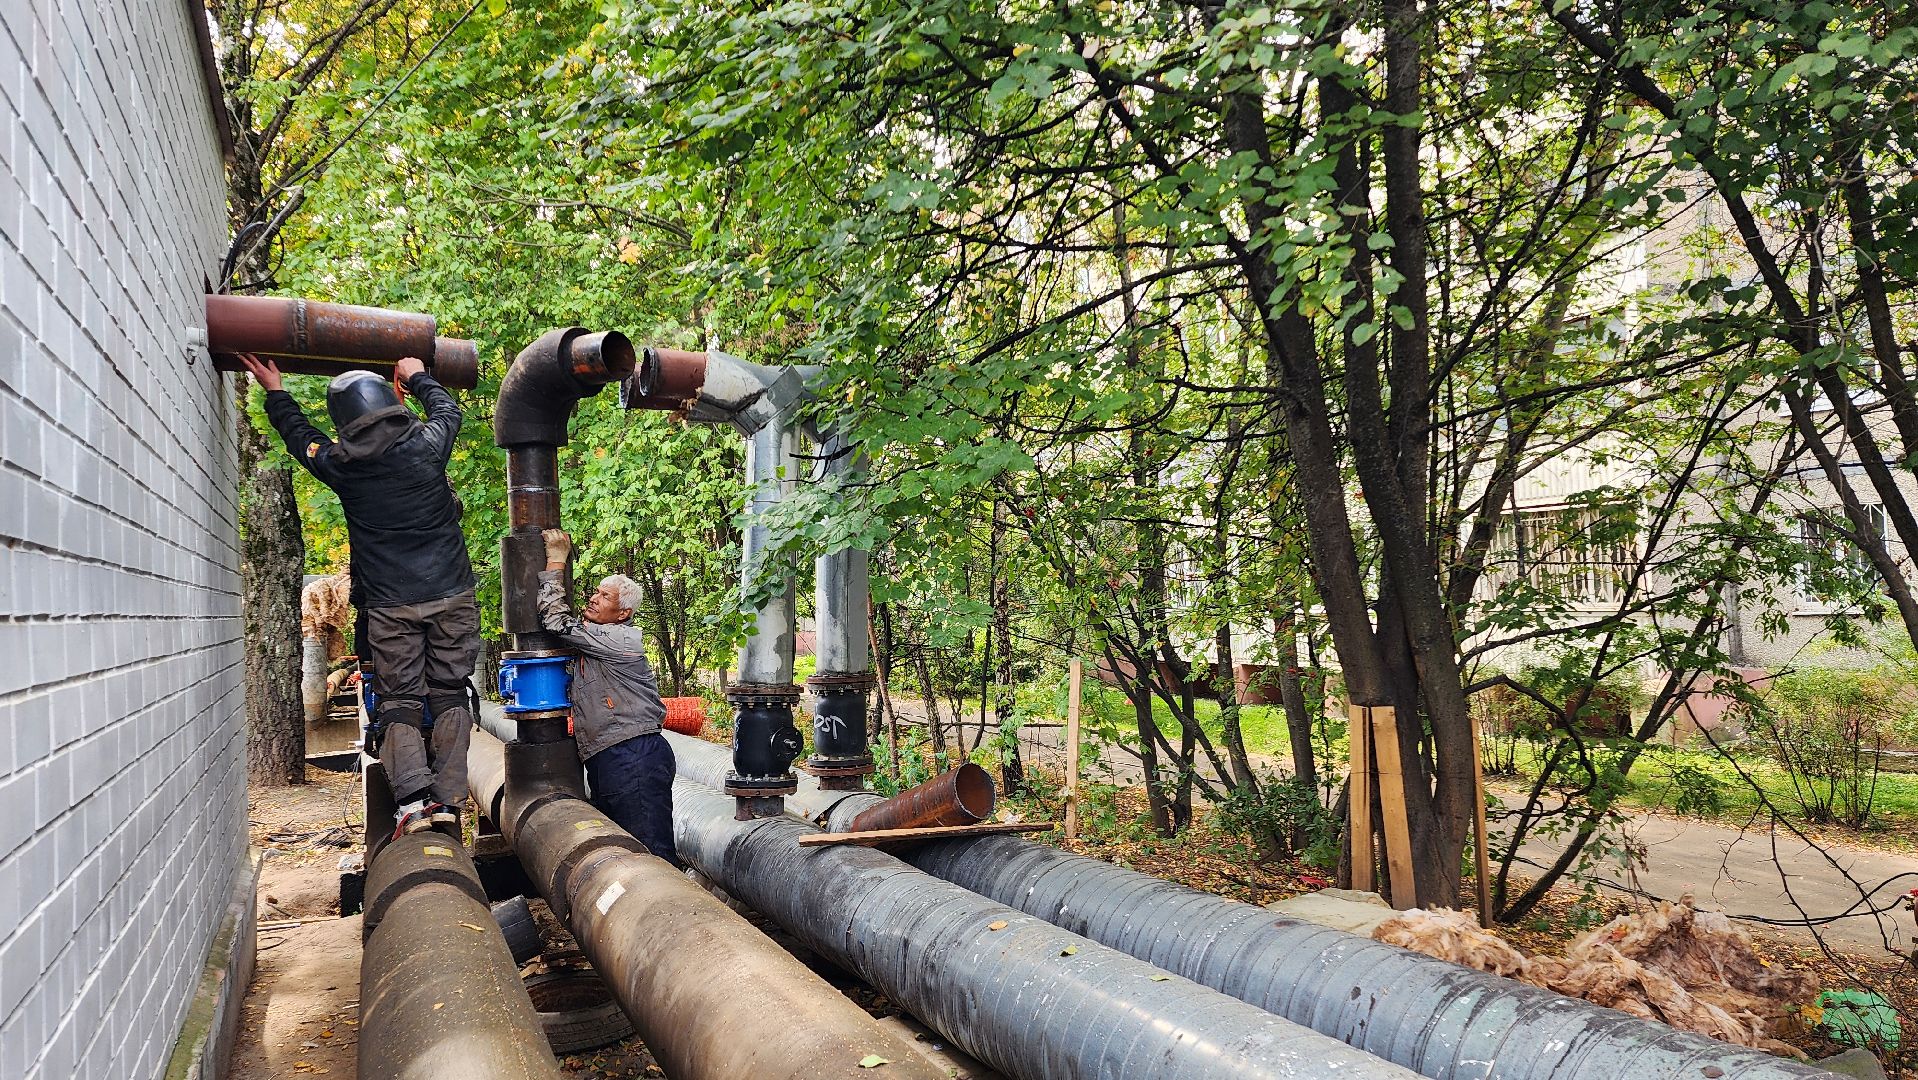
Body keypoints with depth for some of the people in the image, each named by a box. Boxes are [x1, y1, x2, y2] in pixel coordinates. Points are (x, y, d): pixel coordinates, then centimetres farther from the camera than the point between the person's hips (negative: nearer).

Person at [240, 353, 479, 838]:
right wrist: (418, 377, 36)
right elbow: (448, 410, 20)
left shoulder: (340, 465, -2)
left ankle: (413, 796, -13)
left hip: (390, 606, -1)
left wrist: (275, 392, 36)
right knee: (449, 694, 6)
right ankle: (448, 801, 1)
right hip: (450, 597, 1)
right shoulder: (427, 443, -3)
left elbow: (300, 435, 20)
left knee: (399, 700, 5)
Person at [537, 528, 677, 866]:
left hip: (634, 757, -10)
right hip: (604, 761, 10)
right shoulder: (591, 635, 18)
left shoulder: (621, 639, -11)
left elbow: (557, 622, -12)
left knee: (652, 853, -13)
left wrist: (555, 562, -4)